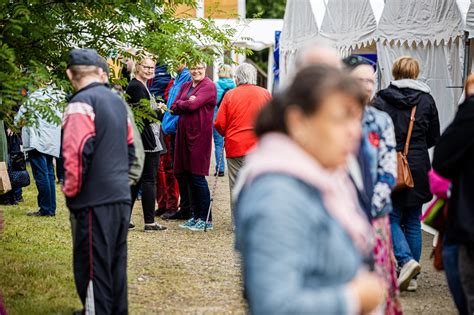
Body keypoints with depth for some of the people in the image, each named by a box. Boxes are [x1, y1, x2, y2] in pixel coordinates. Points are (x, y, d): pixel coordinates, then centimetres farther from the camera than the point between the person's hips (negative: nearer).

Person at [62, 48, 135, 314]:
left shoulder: (82, 103, -11)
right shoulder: (117, 101, 14)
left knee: (92, 268, -4)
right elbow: (130, 148, 21)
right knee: (116, 262, 16)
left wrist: (71, 191, -7)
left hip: (96, 200, -8)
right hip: (122, 195, 8)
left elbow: (78, 153, -19)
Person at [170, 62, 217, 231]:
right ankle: (196, 216, 18)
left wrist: (180, 104, 1)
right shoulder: (186, 86, 17)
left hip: (199, 134, -7)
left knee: (197, 177, -7)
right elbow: (174, 108, 8)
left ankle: (206, 220, 0)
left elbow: (193, 105, -18)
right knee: (188, 177, 9)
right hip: (184, 133, 8)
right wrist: (187, 103, -10)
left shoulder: (209, 86, -7)